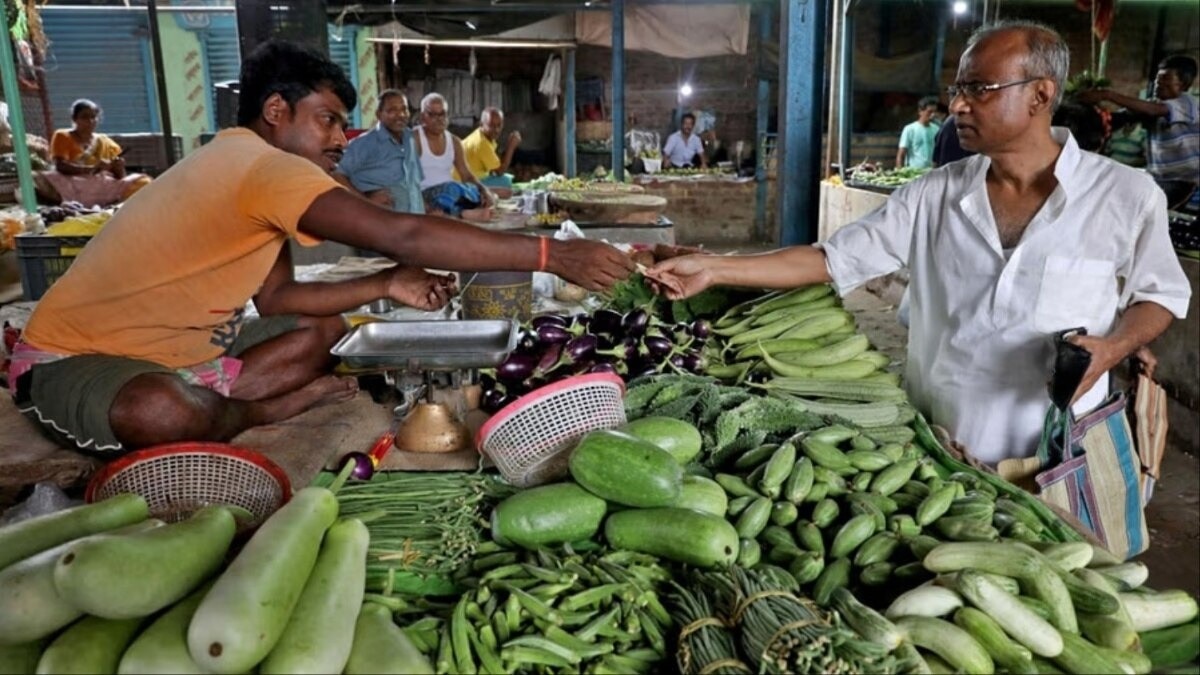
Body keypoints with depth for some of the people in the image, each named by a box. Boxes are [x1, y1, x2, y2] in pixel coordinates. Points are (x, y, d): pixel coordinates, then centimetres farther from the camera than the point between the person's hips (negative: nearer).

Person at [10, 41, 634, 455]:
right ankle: (271, 408, -9)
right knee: (168, 414, -41)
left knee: (324, 328, 2)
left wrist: (386, 286, -11)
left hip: (175, 351, 9)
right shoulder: (263, 165, -27)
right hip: (72, 358, -8)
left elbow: (276, 298, 1)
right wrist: (552, 255, -35)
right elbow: (401, 234, -38)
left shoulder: (247, 171, 5)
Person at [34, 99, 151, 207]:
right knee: (37, 181, -33)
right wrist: (91, 169, -21)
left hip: (104, 188, 3)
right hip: (71, 187, -2)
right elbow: (60, 166, -6)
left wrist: (119, 168, -10)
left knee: (143, 181, -22)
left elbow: (120, 177, 14)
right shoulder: (62, 136, 12)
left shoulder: (106, 143, 19)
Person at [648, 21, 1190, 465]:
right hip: (934, 446, 2)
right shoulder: (934, 195, -3)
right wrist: (714, 269, -13)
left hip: (1055, 459, -1)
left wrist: (1111, 347, -16)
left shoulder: (1125, 195, -7)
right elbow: (834, 260, -5)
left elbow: (1160, 294, 6)